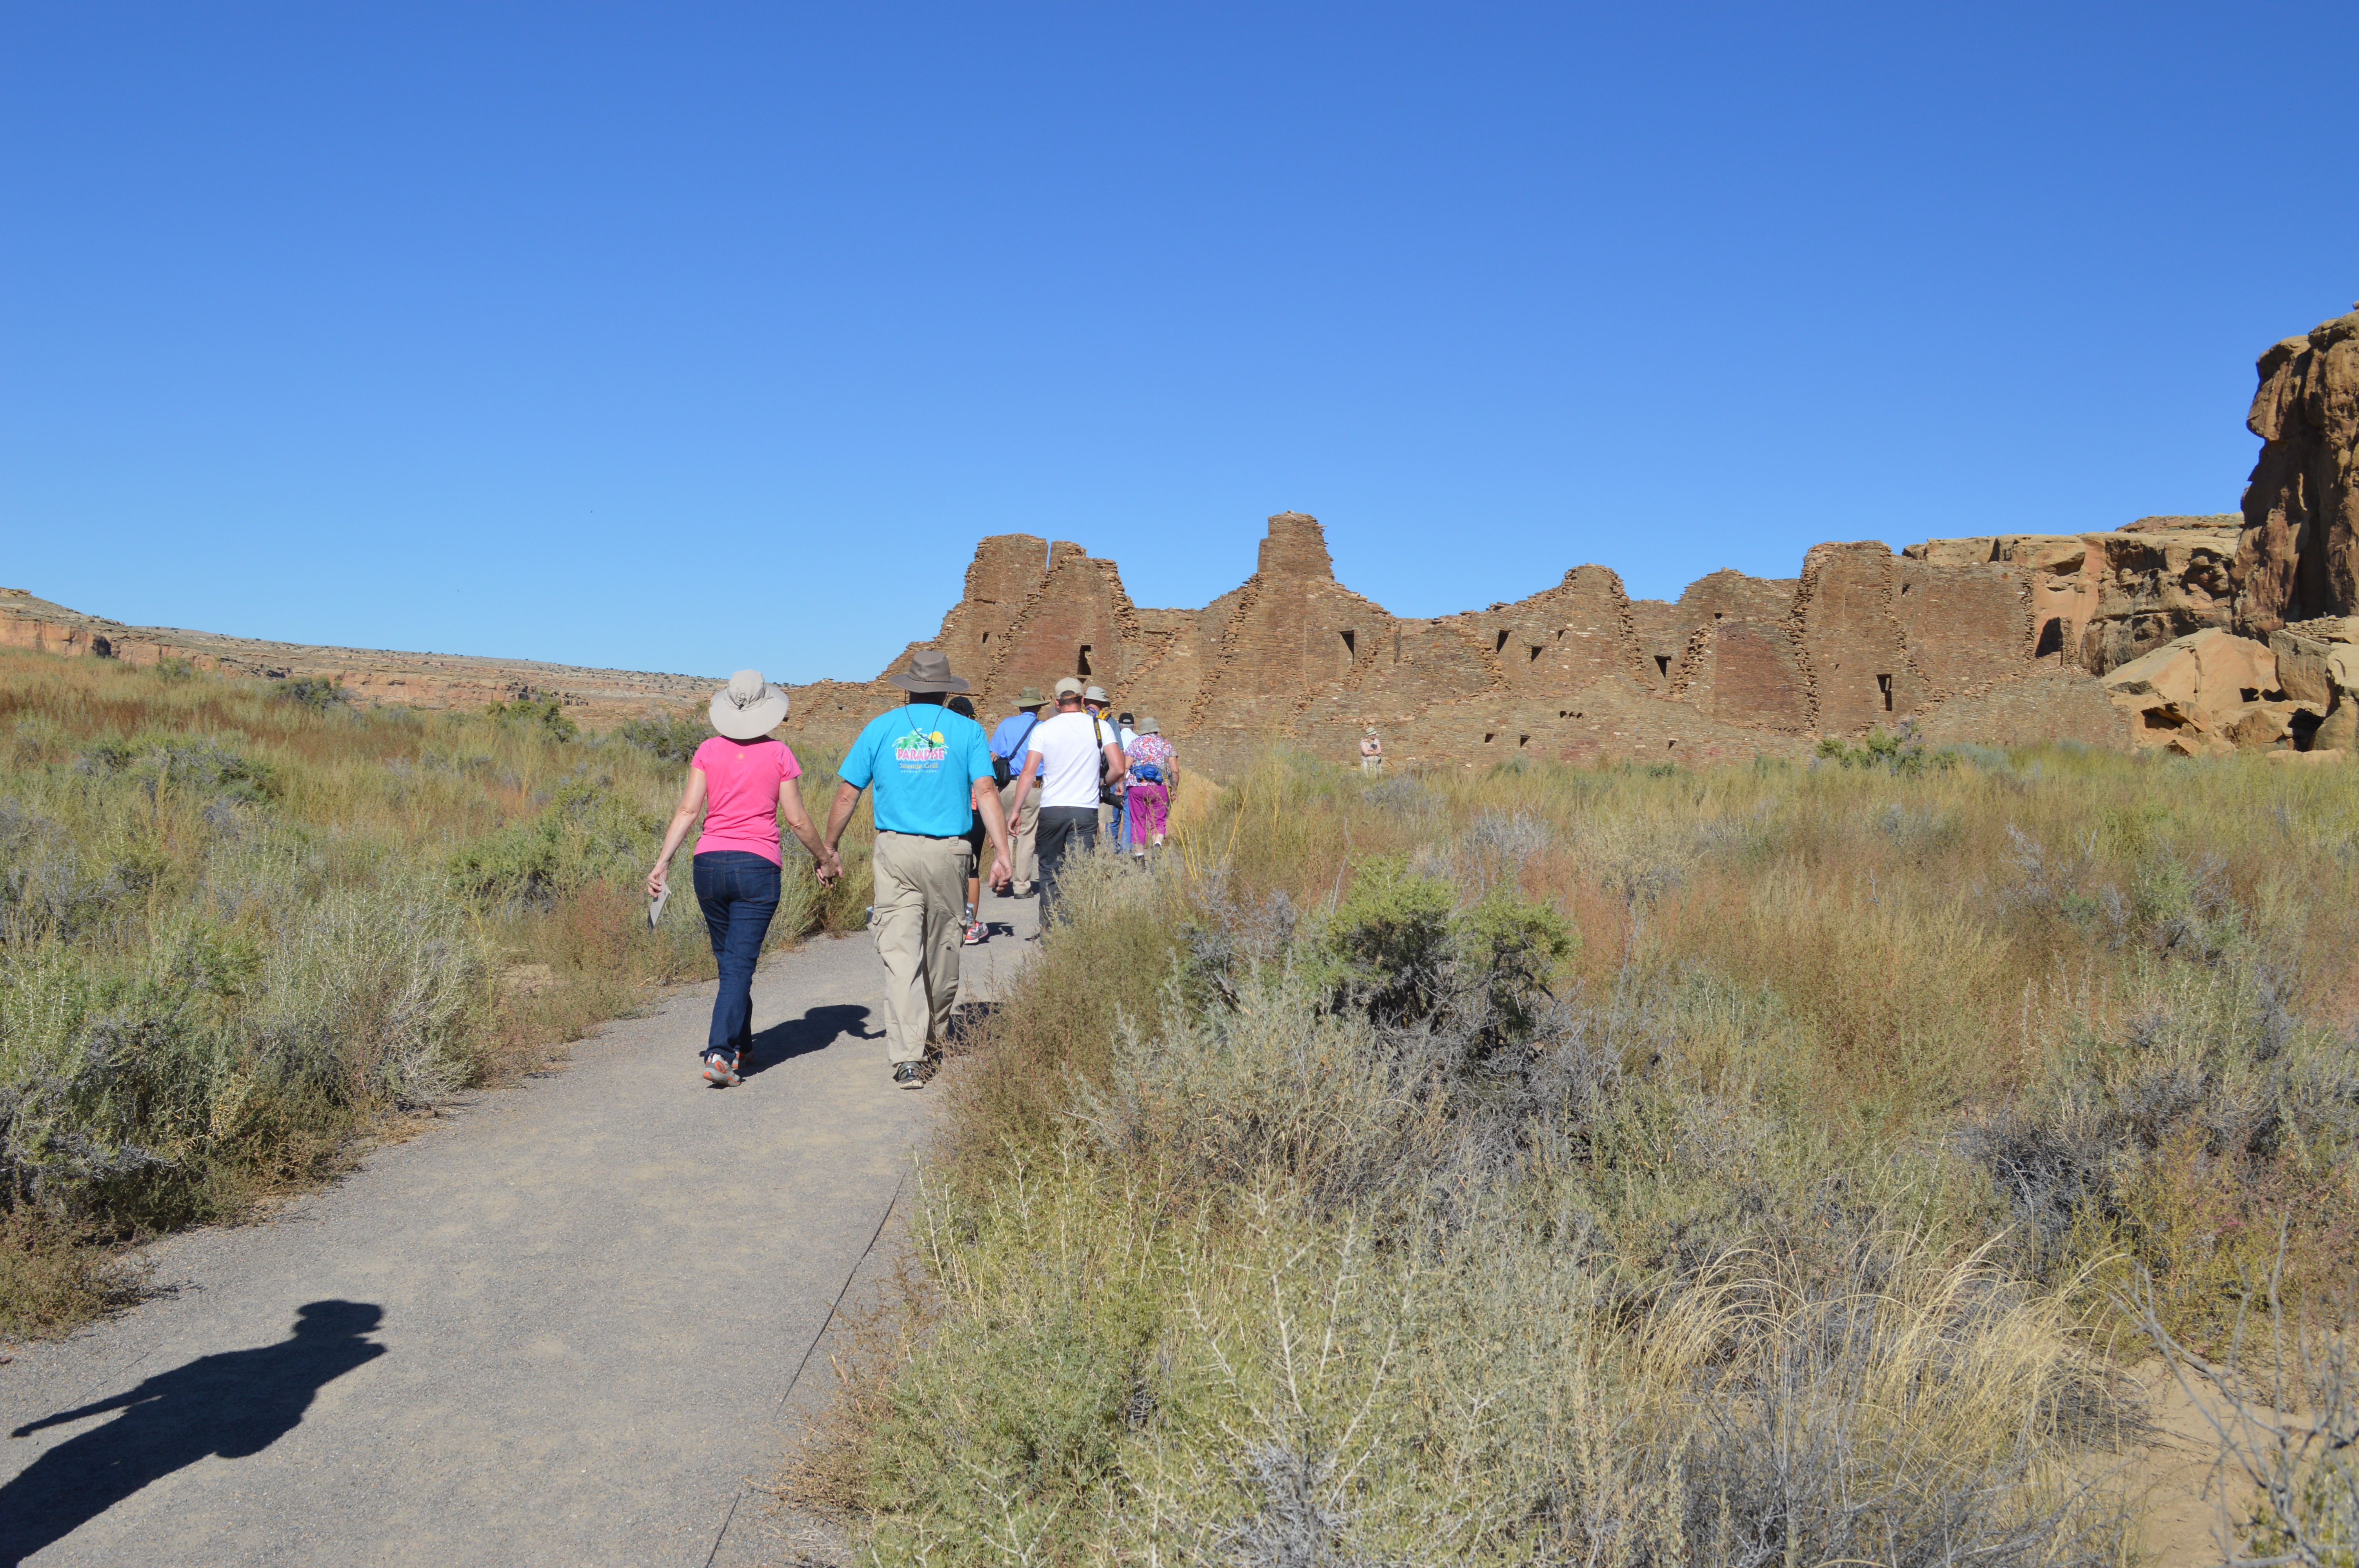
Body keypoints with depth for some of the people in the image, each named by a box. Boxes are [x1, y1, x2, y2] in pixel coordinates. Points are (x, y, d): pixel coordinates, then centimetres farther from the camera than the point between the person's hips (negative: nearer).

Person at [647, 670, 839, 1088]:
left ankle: (741, 1046, 29)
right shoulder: (778, 754, -2)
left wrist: (664, 861, -2)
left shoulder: (708, 751, 4)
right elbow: (797, 819, -1)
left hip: (710, 862, 3)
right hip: (757, 865, -3)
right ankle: (720, 1052, -15)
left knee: (728, 960, 17)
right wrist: (825, 858, 13)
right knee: (740, 965, -2)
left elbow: (688, 809, -3)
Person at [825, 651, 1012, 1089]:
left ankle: (909, 1057, -12)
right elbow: (986, 791, -7)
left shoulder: (881, 728, 6)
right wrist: (1002, 852, -9)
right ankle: (937, 1032, 37)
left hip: (895, 850, -1)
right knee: (942, 944, 18)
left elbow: (846, 795, 5)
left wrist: (829, 848, 15)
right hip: (947, 854, 1)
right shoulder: (967, 730, 4)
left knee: (900, 953, -3)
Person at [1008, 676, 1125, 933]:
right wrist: (1105, 784, 16)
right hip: (1086, 811, 0)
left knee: (1049, 871, 14)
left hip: (1051, 810, 1)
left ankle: (1049, 930, 15)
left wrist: (1016, 811, -2)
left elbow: (1029, 772, -5)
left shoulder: (1043, 729, 1)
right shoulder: (1099, 726, 1)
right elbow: (1119, 769, -5)